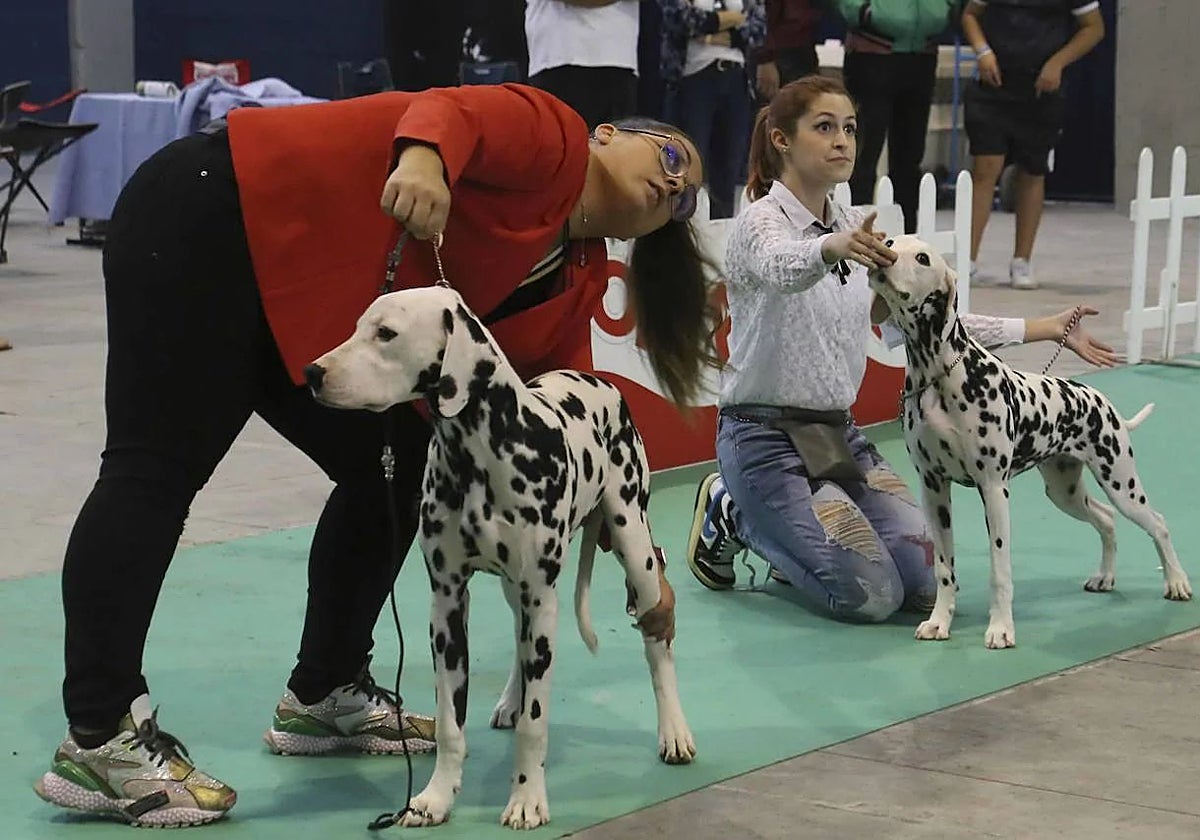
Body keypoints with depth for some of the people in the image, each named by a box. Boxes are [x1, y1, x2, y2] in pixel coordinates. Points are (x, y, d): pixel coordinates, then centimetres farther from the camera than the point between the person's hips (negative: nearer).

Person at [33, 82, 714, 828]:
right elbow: (454, 110, -28)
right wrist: (423, 157, -51)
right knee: (158, 474, -13)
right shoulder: (555, 138, -9)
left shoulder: (580, 280, 14)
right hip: (215, 219, -10)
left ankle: (325, 695, 19)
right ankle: (99, 740, -16)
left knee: (391, 474, 6)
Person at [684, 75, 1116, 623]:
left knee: (930, 586, -7)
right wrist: (833, 249, -60)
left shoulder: (855, 230, 11)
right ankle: (733, 515, 5)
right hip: (765, 436, -7)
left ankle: (791, 535, 16)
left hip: (837, 431, 7)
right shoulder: (761, 222, -12)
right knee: (869, 595, -18)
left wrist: (1045, 329, 8)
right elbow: (782, 267, -37)